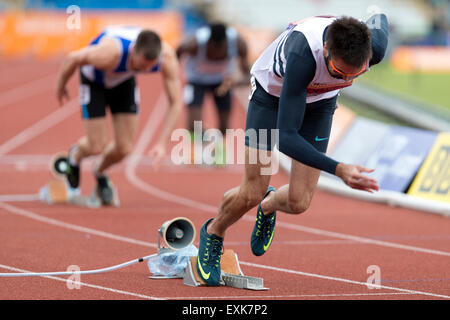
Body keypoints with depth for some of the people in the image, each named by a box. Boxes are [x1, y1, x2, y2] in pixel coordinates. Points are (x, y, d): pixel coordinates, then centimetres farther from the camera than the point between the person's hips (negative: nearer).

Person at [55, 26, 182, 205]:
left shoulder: (167, 57, -34)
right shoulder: (109, 53, -44)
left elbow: (176, 103, -22)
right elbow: (73, 59, -24)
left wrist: (162, 143, -28)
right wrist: (60, 87, -5)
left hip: (124, 81, 3)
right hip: (94, 80, -3)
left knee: (124, 148, -3)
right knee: (97, 146, -9)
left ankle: (100, 172, 31)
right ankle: (75, 155, 29)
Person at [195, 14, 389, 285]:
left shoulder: (374, 47, -34)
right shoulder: (303, 54, -46)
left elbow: (379, 20, -5)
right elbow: (286, 137, -44)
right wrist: (337, 169, -54)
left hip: (320, 100, 3)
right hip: (273, 92, -3)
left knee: (299, 202, -5)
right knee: (252, 194, -3)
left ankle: (268, 206, 32)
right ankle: (213, 233, 30)